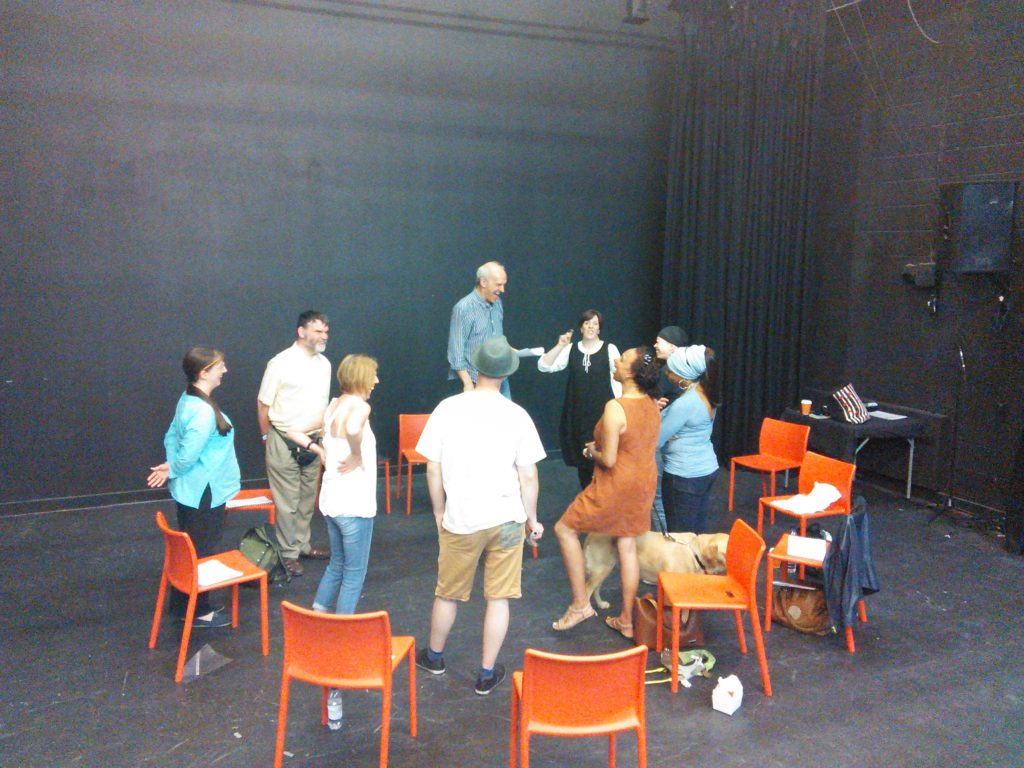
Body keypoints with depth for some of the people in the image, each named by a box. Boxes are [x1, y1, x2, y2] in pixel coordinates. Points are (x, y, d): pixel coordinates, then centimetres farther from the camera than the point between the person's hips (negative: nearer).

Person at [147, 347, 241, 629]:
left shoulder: (188, 399, 5)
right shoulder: (204, 410, -27)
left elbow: (171, 437, 10)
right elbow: (189, 455, -27)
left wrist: (170, 468, 0)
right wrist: (172, 470, -8)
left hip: (190, 491, 10)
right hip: (204, 493, -10)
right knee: (203, 553, 6)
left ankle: (181, 605, 35)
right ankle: (197, 611, 20)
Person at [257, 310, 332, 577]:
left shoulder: (324, 364, 5)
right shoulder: (281, 363, -13)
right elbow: (263, 404, -6)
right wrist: (268, 438, 1)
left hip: (312, 441, 6)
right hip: (284, 442, -6)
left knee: (307, 499, 15)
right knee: (287, 502, 1)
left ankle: (302, 544, 29)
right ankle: (289, 553, 12)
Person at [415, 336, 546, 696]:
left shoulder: (447, 409, -9)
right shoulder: (517, 416, -9)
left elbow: (433, 469, -4)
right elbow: (528, 477, -6)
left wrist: (439, 511, 11)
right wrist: (532, 519, 8)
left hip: (461, 520, 0)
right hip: (506, 518, 0)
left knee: (448, 594, 18)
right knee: (499, 598, 12)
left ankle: (433, 656, 40)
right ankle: (487, 673, 23)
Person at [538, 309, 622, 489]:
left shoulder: (610, 349, -3)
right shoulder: (571, 349, 4)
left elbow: (617, 381, -1)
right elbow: (543, 366, -4)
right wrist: (560, 346, -14)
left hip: (602, 411, -3)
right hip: (578, 412, 3)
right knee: (581, 454, 11)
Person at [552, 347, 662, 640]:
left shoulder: (616, 408, -25)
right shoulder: (651, 404, 0)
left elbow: (608, 460, -23)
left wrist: (593, 451, -2)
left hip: (617, 485, -8)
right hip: (643, 483, 8)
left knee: (565, 529, 9)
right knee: (627, 547, 16)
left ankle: (580, 603, 12)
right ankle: (626, 620, 26)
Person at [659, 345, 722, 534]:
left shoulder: (684, 403, -24)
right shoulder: (705, 393, 2)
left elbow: (656, 440, -17)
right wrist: (663, 413, 2)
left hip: (684, 476, -9)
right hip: (706, 469, 9)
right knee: (698, 531, 18)